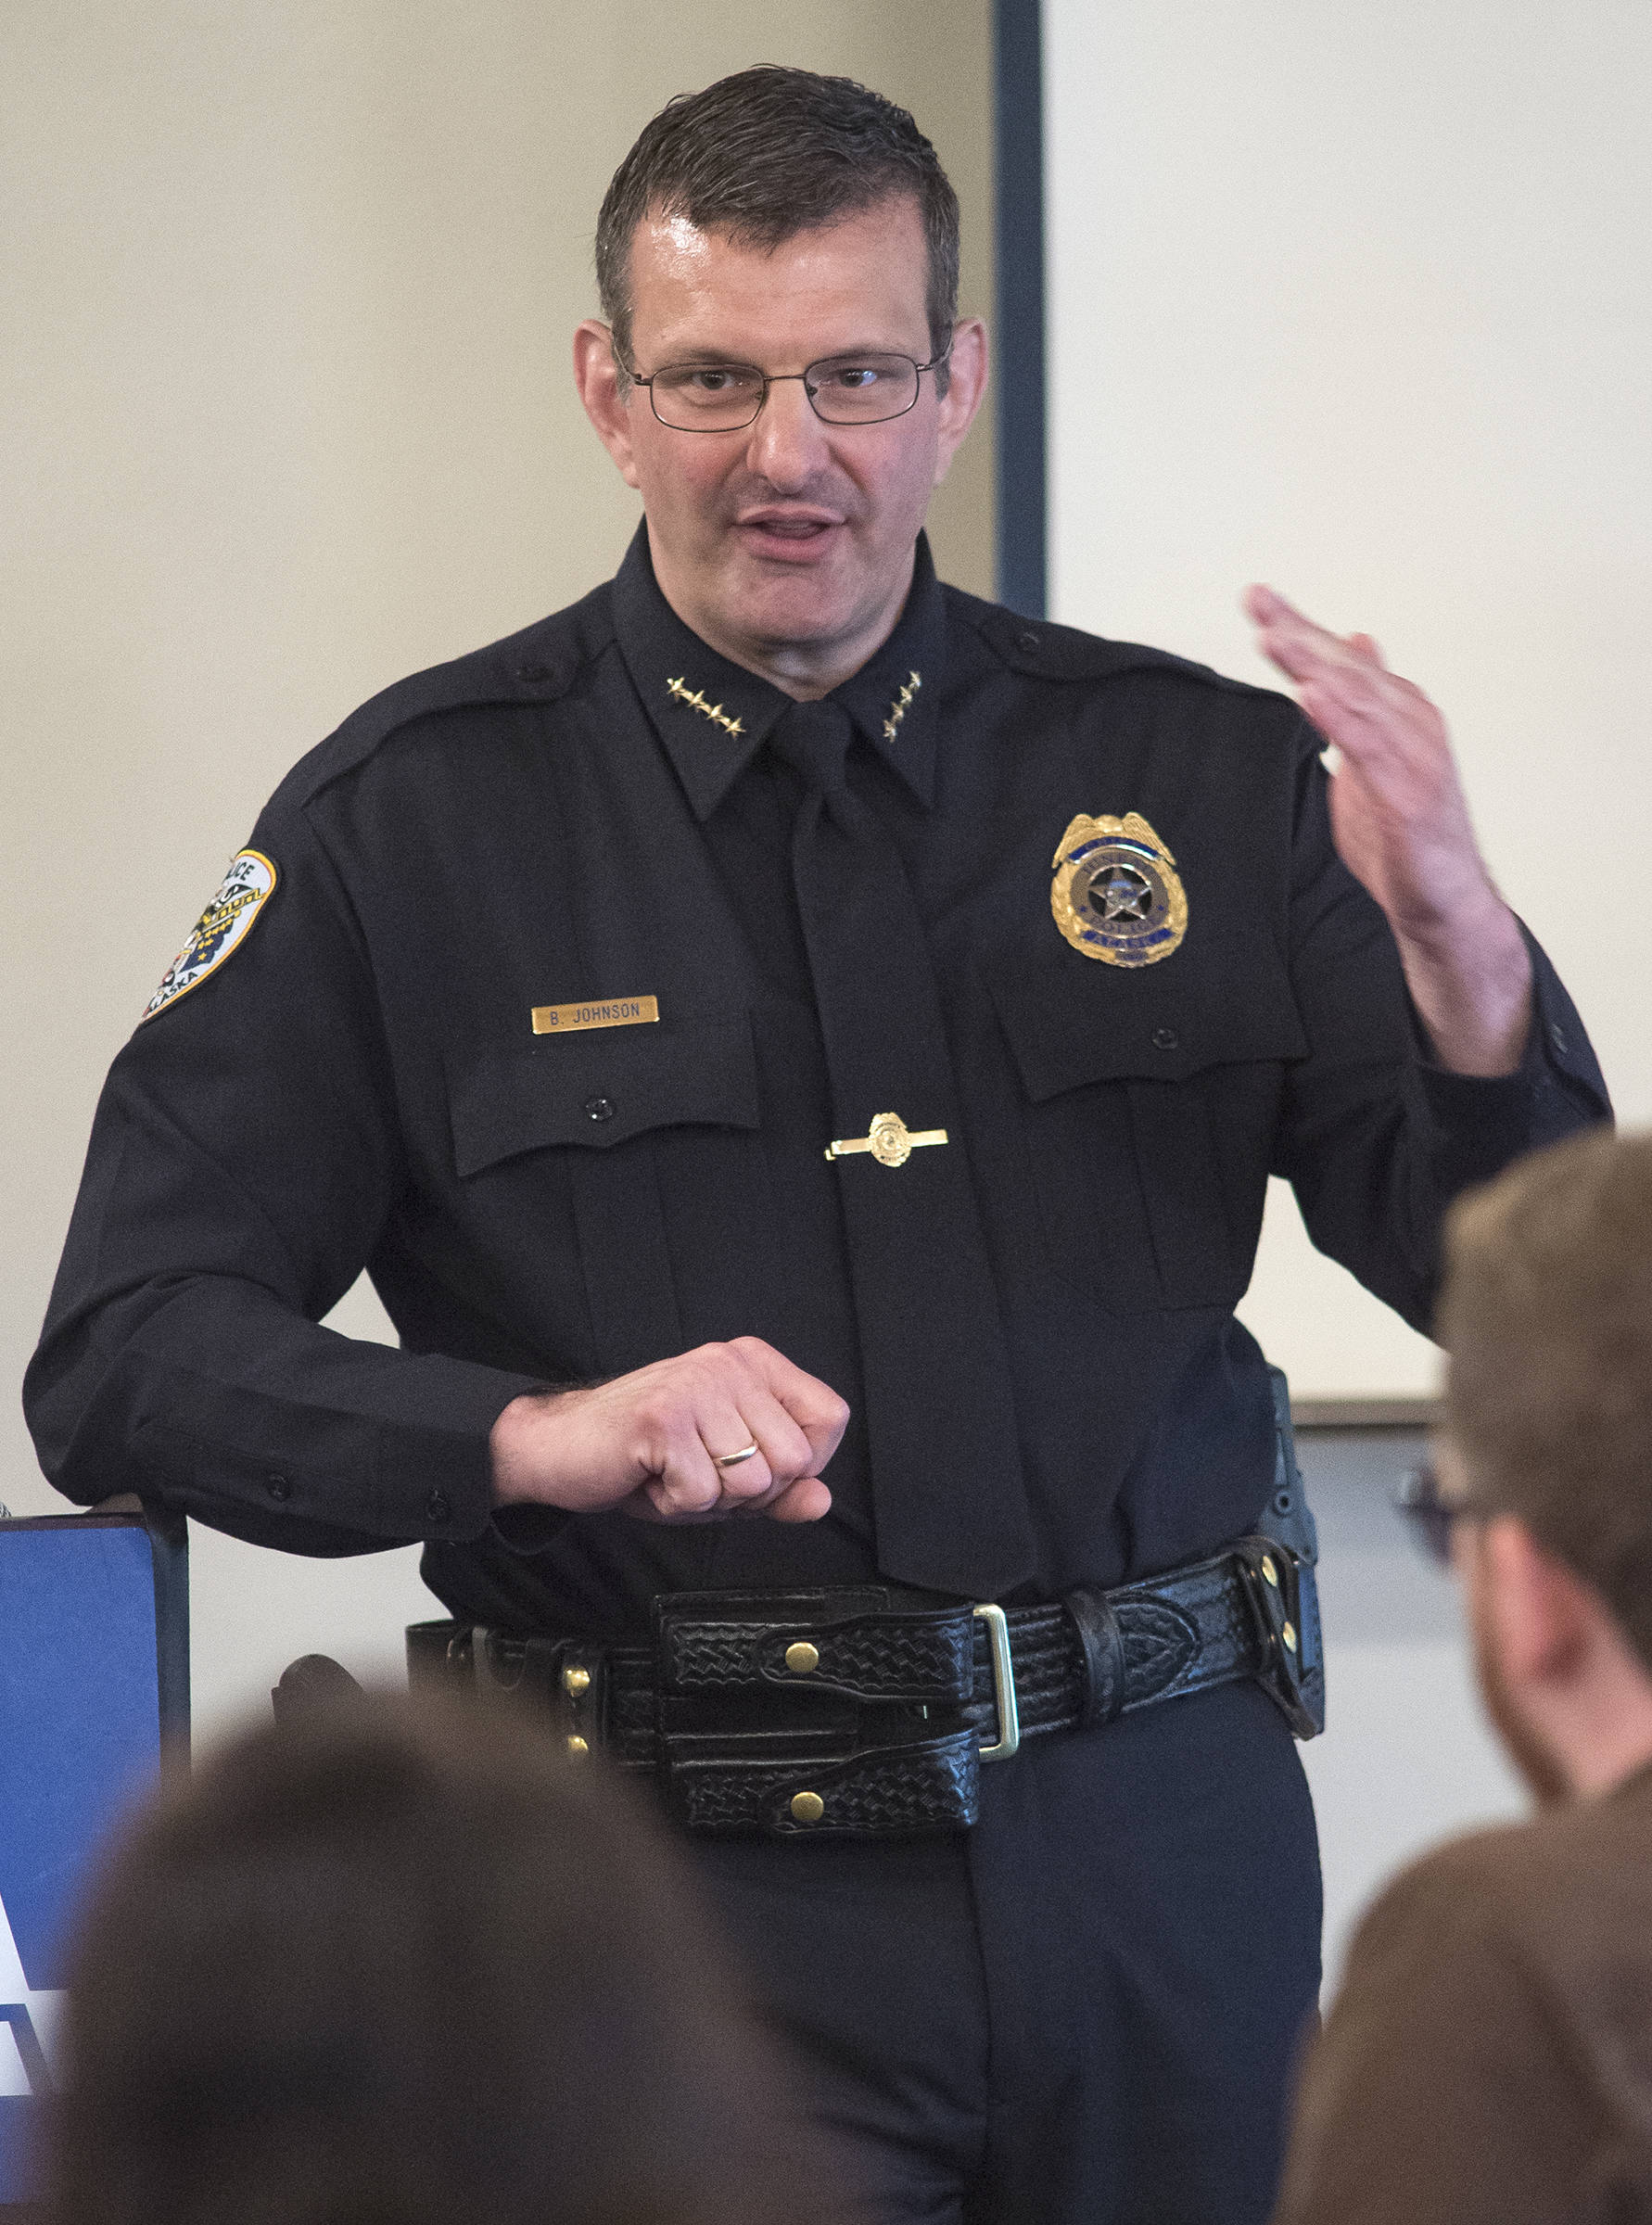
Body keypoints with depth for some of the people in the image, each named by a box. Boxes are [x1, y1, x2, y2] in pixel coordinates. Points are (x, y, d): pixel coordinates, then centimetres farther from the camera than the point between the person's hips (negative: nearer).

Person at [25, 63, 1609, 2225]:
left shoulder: (1195, 775, 5)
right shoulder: (414, 822, 0)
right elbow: (123, 1363, -6)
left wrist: (1454, 939, -16)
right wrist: (542, 1438, -22)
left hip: (1163, 1855, 3)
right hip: (694, 1884, -3)